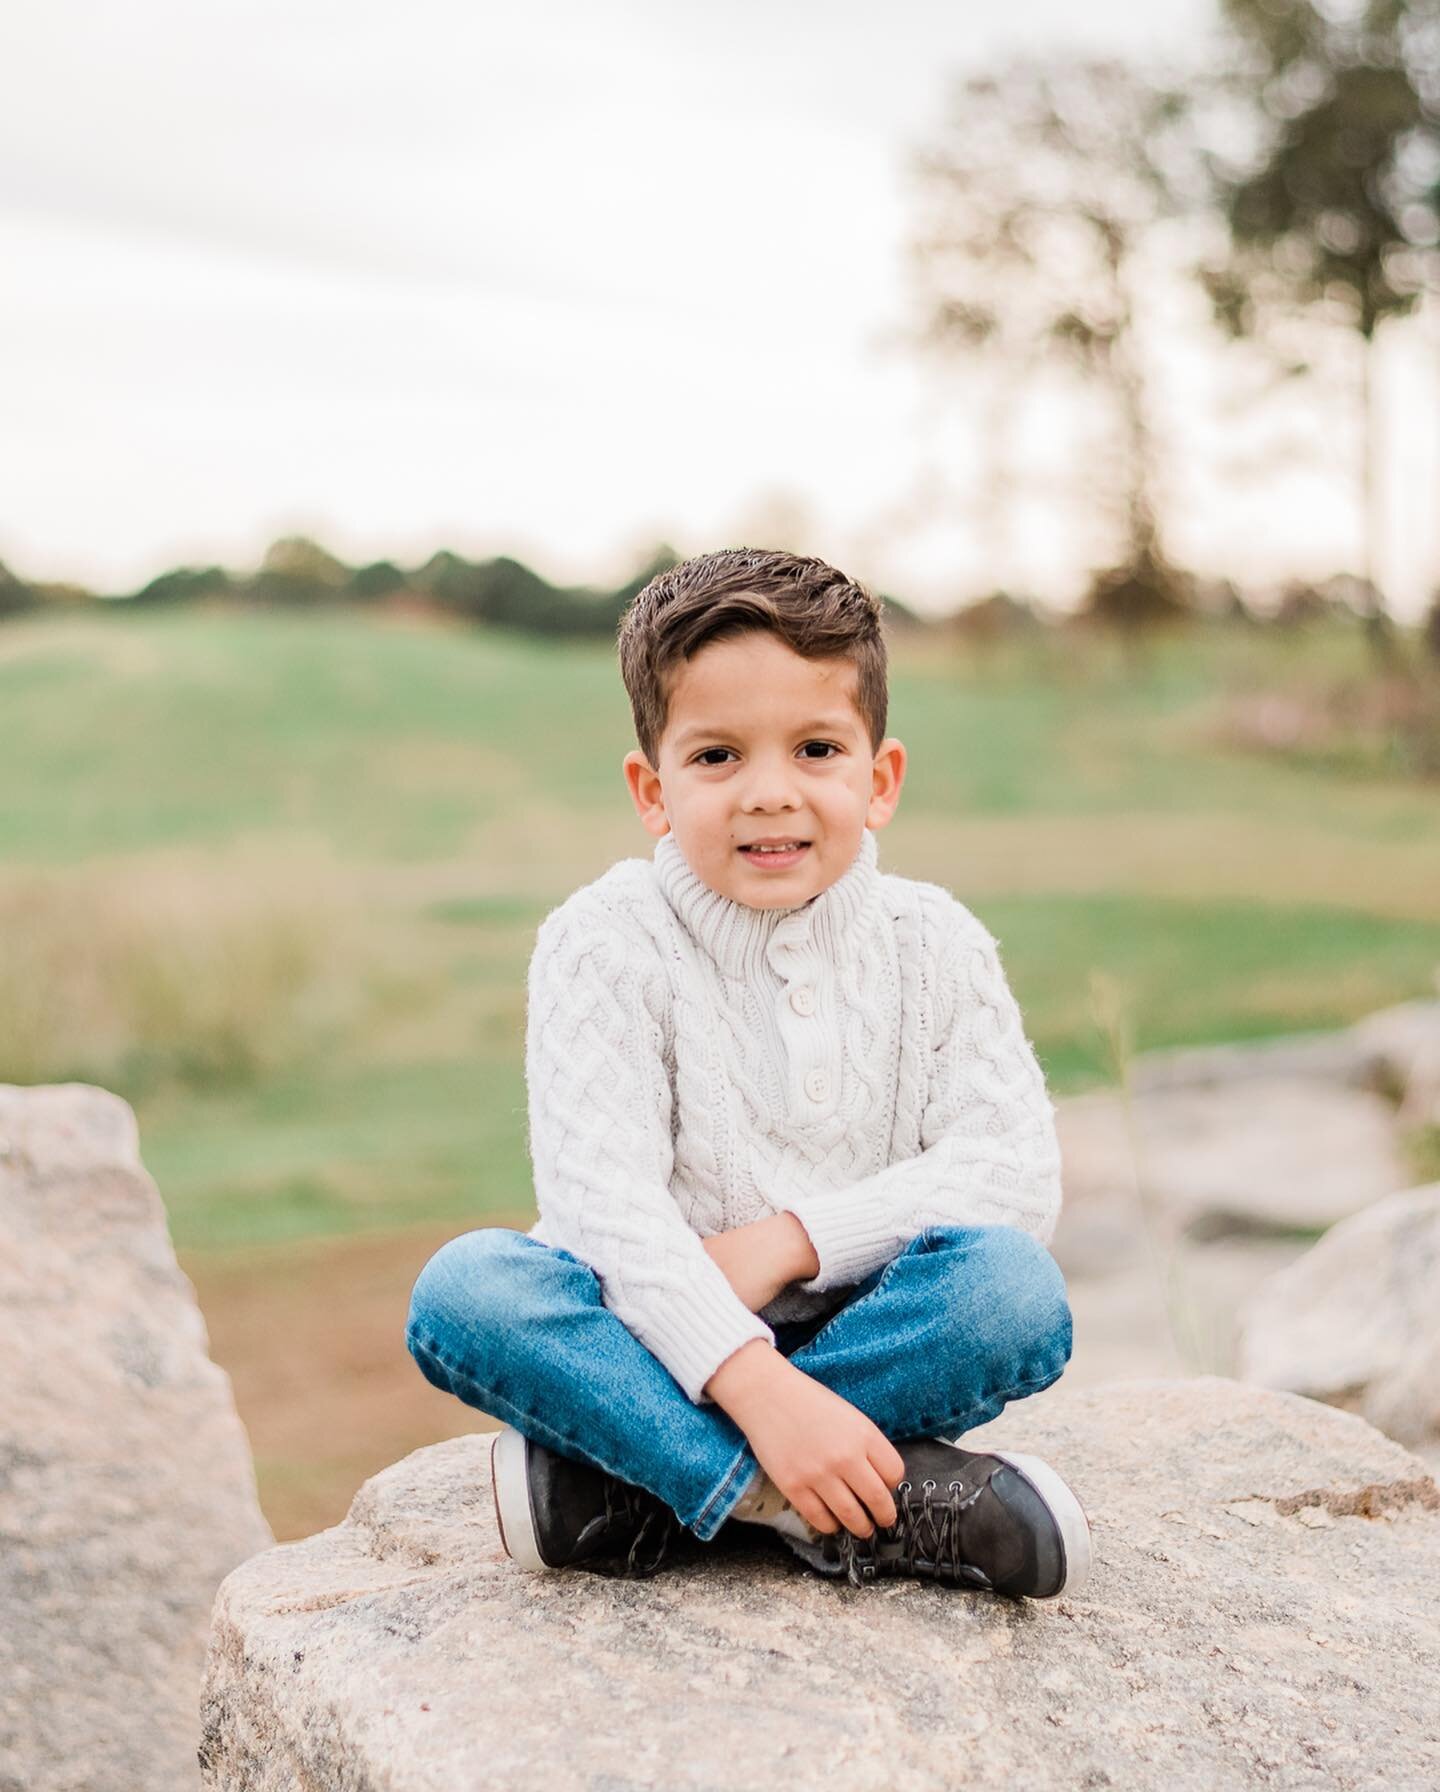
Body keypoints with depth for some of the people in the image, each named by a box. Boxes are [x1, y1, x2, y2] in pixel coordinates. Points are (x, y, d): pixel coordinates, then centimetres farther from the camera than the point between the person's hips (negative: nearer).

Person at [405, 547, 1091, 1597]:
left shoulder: (934, 945, 0)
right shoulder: (607, 946, -9)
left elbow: (1017, 1170, -8)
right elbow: (601, 1197, -20)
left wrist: (791, 1240, -19)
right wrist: (757, 1386, -33)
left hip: (871, 1327, 2)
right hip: (666, 1336, -1)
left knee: (1017, 1287, -30)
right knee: (462, 1290, -29)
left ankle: (627, 1492, -26)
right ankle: (899, 1501, -32)